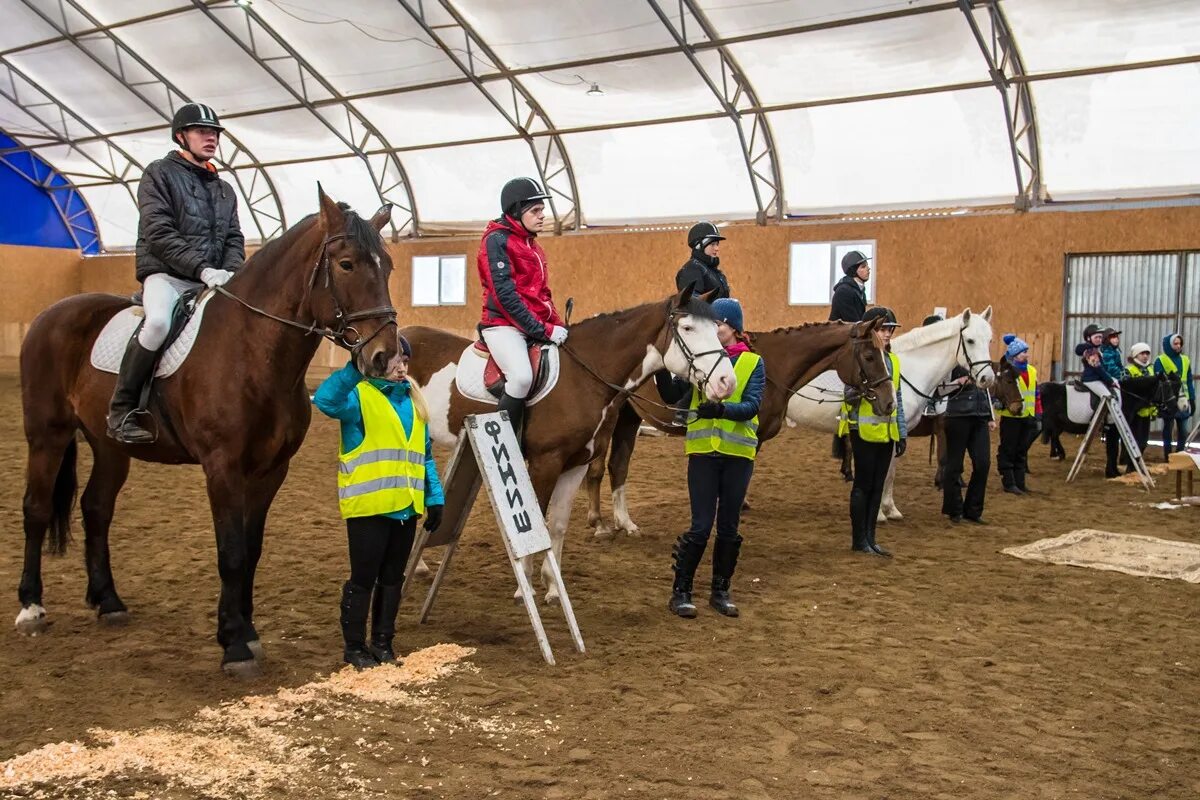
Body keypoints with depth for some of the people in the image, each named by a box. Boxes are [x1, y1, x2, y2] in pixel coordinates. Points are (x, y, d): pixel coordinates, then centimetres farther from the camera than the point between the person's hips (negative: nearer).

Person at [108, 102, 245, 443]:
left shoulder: (225, 189, 20)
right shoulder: (159, 174, 1)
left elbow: (234, 239, 14)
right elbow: (158, 234, -10)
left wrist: (231, 272, -8)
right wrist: (202, 268, -20)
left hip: (213, 280, 6)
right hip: (167, 274, -6)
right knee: (158, 322, -35)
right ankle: (122, 409, -21)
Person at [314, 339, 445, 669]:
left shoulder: (413, 400, 13)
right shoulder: (359, 395, -8)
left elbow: (424, 454, 16)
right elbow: (325, 400, -30)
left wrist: (435, 496, 9)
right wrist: (355, 368, -42)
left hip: (406, 506, 6)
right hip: (368, 505, -6)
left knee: (393, 578, 15)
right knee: (363, 578, 3)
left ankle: (382, 643, 27)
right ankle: (354, 647, 17)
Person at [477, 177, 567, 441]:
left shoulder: (532, 244, 19)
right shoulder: (497, 240, -6)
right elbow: (504, 294, -15)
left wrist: (558, 325, 5)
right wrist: (542, 330, -17)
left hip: (538, 326, 9)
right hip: (504, 325, -9)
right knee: (522, 376, -31)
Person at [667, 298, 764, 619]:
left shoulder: (753, 362, 2)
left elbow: (752, 405, -12)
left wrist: (723, 409, -30)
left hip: (738, 453, 1)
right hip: (704, 450, -1)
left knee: (729, 527, 10)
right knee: (701, 526, -4)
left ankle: (721, 591, 23)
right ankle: (680, 591, 9)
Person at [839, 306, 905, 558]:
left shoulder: (893, 360, 12)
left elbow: (897, 399, 17)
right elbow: (849, 395, -15)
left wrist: (902, 433, 15)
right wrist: (860, 390, -38)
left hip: (886, 432, 7)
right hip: (864, 431, -7)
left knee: (877, 486, 10)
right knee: (863, 485, -1)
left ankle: (869, 539, 17)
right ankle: (859, 540, 7)